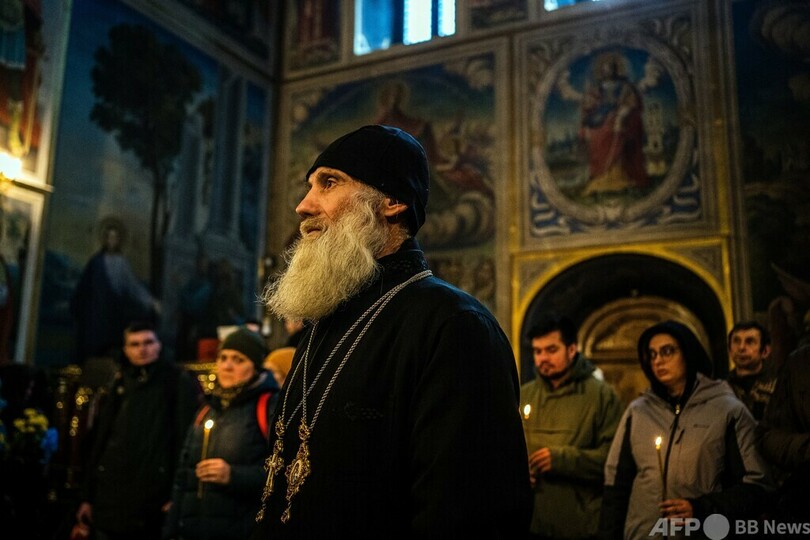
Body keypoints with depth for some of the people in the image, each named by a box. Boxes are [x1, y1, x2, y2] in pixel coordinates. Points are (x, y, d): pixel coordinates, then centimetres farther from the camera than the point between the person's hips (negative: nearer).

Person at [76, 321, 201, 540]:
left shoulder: (179, 383, -2)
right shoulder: (118, 385, 14)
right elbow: (98, 442, 15)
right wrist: (88, 495, 12)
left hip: (153, 499, -5)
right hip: (111, 498, 5)